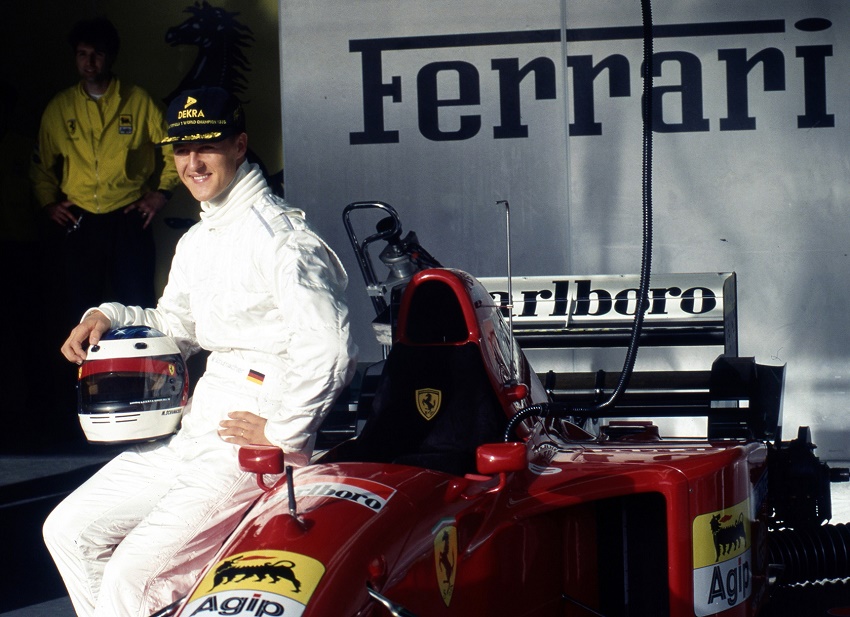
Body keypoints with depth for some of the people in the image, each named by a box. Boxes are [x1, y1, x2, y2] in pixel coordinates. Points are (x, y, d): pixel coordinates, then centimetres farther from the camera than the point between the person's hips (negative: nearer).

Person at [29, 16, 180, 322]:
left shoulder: (139, 102, 3)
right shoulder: (59, 108, 10)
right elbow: (42, 164, 21)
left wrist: (161, 192, 1)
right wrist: (47, 203, 9)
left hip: (128, 219, -2)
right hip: (78, 224, 2)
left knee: (137, 305, -5)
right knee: (81, 308, 3)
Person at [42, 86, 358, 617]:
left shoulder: (280, 235, -15)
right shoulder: (197, 243, 16)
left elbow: (328, 351, -24)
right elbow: (178, 326, 29)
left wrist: (281, 431, -18)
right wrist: (108, 316, 12)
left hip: (255, 446, -10)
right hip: (193, 431, 10)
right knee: (69, 531, 7)